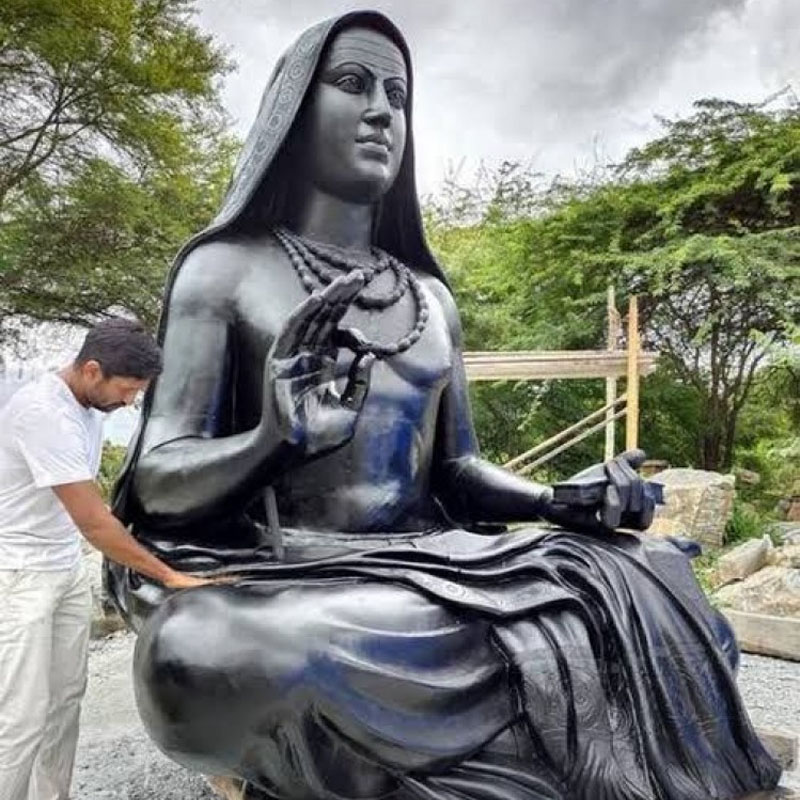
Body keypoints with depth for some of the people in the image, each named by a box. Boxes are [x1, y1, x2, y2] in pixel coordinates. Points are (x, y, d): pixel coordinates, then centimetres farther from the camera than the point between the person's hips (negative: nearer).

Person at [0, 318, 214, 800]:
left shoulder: (91, 403, 1)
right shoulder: (43, 413, -27)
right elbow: (94, 523, -27)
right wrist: (169, 576, -21)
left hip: (67, 569, 8)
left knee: (66, 696, 12)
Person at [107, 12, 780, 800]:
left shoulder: (429, 296, 14)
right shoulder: (225, 269, 1)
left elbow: (455, 469, 15)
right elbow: (157, 478, -5)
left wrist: (564, 502, -4)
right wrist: (276, 440, -26)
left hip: (419, 581, 4)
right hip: (278, 584, -3)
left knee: (643, 583, -15)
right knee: (194, 655, -37)